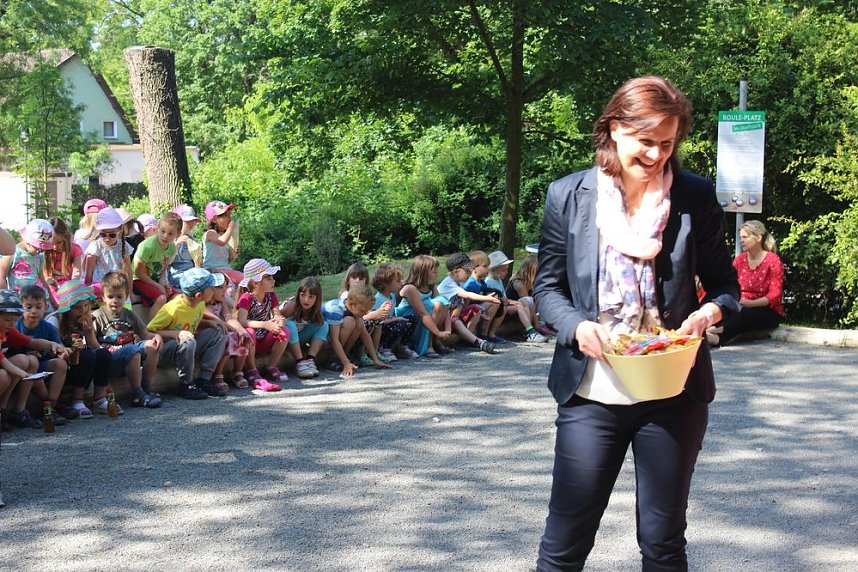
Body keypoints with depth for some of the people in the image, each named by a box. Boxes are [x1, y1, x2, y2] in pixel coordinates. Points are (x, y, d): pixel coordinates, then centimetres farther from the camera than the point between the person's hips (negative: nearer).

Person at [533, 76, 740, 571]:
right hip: (592, 393, 0)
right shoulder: (568, 196, -2)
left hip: (674, 394, 1)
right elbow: (547, 286, 4)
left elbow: (724, 282, 7)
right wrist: (576, 326, -16)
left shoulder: (696, 197, -1)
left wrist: (710, 312, -16)